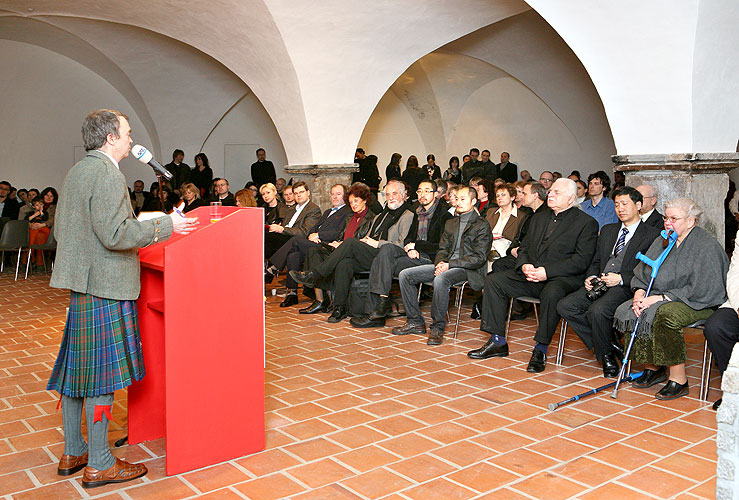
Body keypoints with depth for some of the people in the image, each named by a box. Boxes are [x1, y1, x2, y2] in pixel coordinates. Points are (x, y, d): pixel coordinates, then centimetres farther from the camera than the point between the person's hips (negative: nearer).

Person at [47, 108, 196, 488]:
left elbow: (61, 229, 19)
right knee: (102, 375, -2)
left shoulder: (75, 172, 15)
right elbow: (115, 233, -23)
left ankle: (72, 453, 27)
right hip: (105, 289, -10)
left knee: (77, 369, 15)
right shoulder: (108, 175, -16)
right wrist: (166, 225, -16)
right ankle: (98, 464, 8)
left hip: (80, 286, 10)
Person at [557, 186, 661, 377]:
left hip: (626, 288, -6)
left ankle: (606, 354, -8)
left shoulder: (652, 235, 3)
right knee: (565, 306, -17)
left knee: (598, 310, -35)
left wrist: (621, 279, -16)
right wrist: (591, 277, 2)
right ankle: (610, 343, -7)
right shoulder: (608, 230, 24)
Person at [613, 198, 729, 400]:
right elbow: (642, 273, 13)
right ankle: (653, 368, -3)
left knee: (665, 313, -36)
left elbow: (700, 291, -19)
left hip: (701, 305, -7)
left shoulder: (707, 246, -12)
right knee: (627, 311, -16)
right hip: (664, 298, 7)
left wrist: (660, 298, -21)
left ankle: (678, 380, -23)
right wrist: (639, 292, -9)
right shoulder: (663, 241, 11)